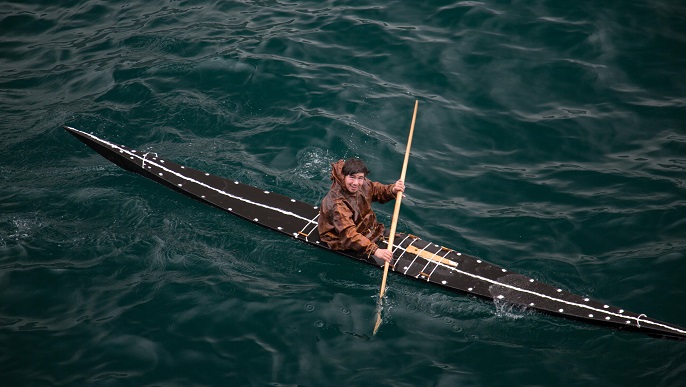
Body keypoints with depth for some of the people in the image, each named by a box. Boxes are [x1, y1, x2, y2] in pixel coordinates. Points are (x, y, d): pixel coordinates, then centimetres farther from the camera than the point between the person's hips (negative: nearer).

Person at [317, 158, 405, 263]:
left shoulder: (363, 184, -15)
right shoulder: (337, 203, -38)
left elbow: (377, 190, 5)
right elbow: (349, 234, -45)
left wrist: (392, 190, -20)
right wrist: (375, 251, -55)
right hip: (341, 241, -8)